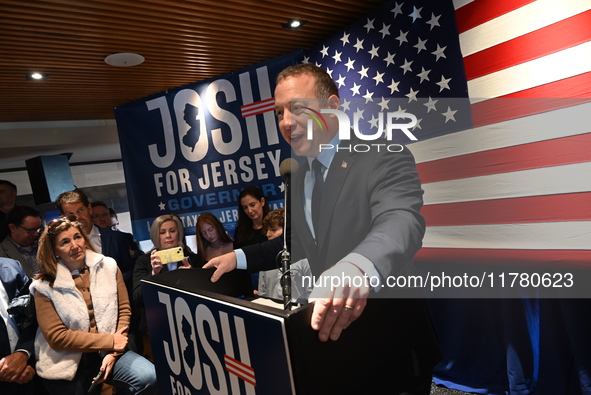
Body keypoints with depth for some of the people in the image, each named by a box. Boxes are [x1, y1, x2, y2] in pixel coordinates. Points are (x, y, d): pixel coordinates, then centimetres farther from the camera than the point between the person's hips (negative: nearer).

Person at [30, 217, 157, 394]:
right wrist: (110, 341, -14)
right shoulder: (45, 286, -4)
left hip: (108, 352, 2)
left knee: (150, 378, -22)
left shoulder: (108, 267, 2)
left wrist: (112, 353, -12)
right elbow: (56, 337, -10)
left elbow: (124, 310, 1)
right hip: (67, 362, -1)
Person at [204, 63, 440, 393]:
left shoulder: (385, 158, -16)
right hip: (326, 343, 6)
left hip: (391, 346, -6)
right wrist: (240, 257, 5)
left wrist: (358, 266, -56)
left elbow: (401, 220, -35)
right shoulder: (298, 179, 8)